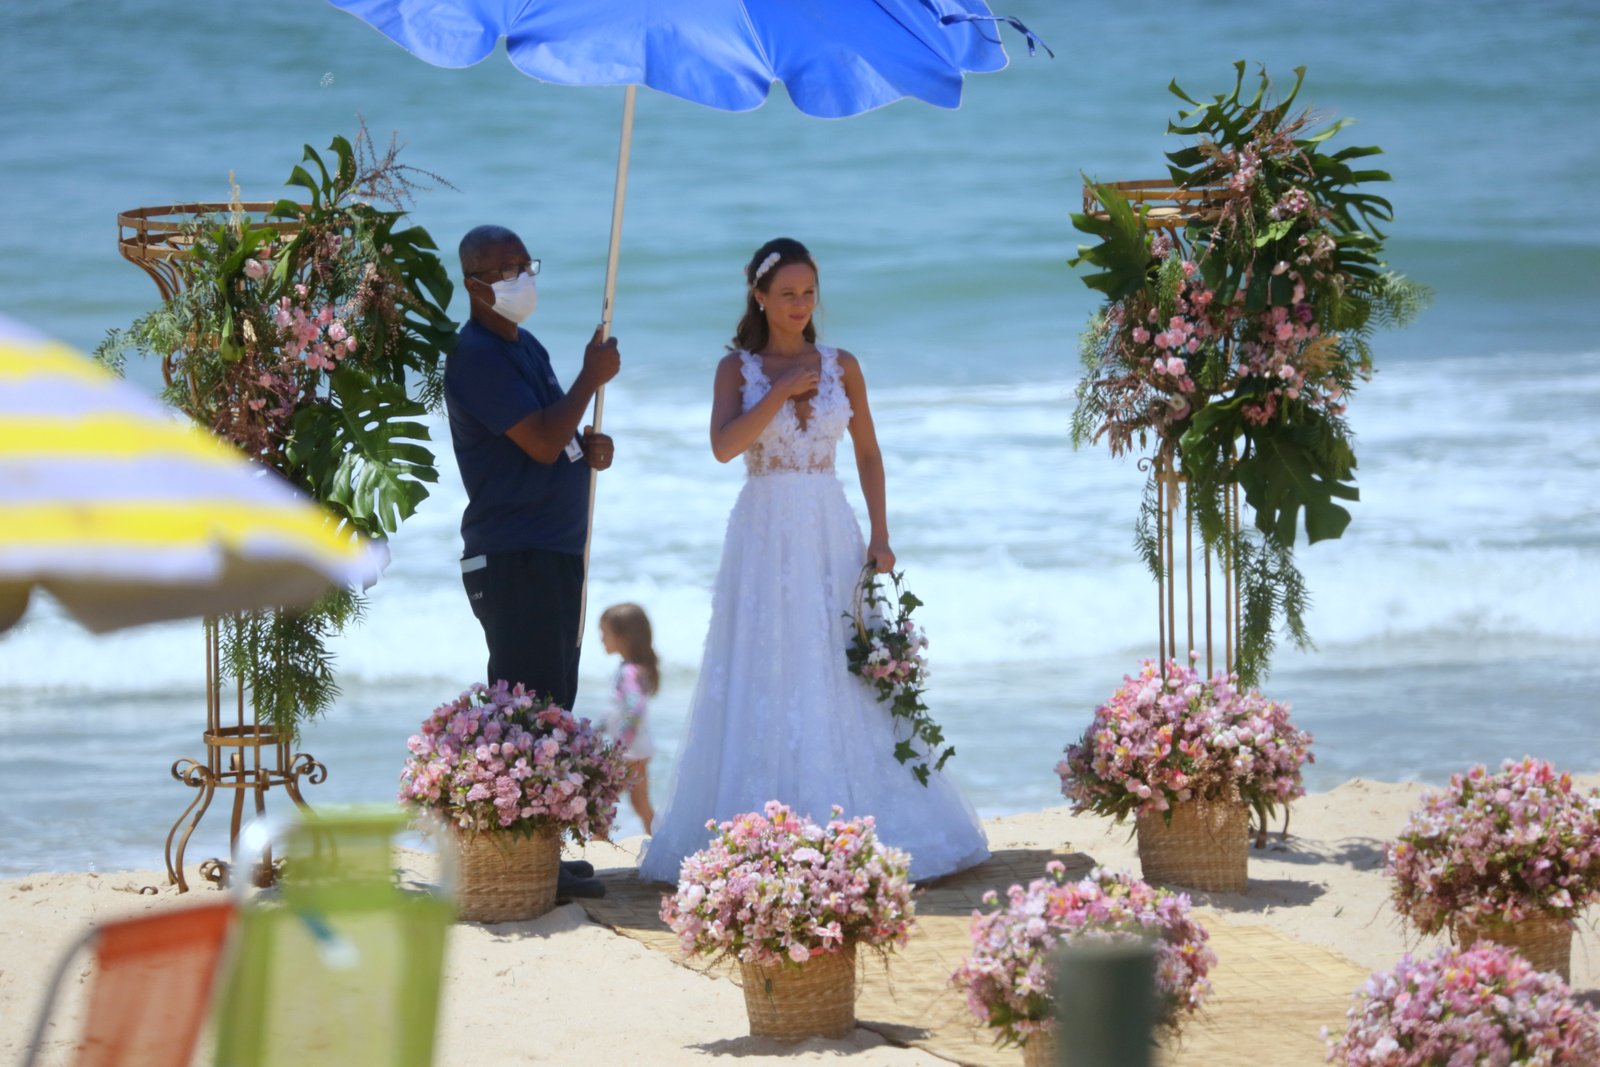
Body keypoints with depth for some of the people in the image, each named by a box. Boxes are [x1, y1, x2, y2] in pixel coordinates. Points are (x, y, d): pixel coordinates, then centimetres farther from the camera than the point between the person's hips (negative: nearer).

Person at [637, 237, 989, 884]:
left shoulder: (841, 368, 8)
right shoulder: (738, 368, 2)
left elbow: (868, 454, 11)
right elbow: (724, 445, -13)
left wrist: (879, 535, 2)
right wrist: (781, 393, -12)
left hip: (831, 537, 2)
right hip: (764, 534, -2)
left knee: (841, 680, 0)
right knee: (766, 680, -4)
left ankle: (854, 827, 4)